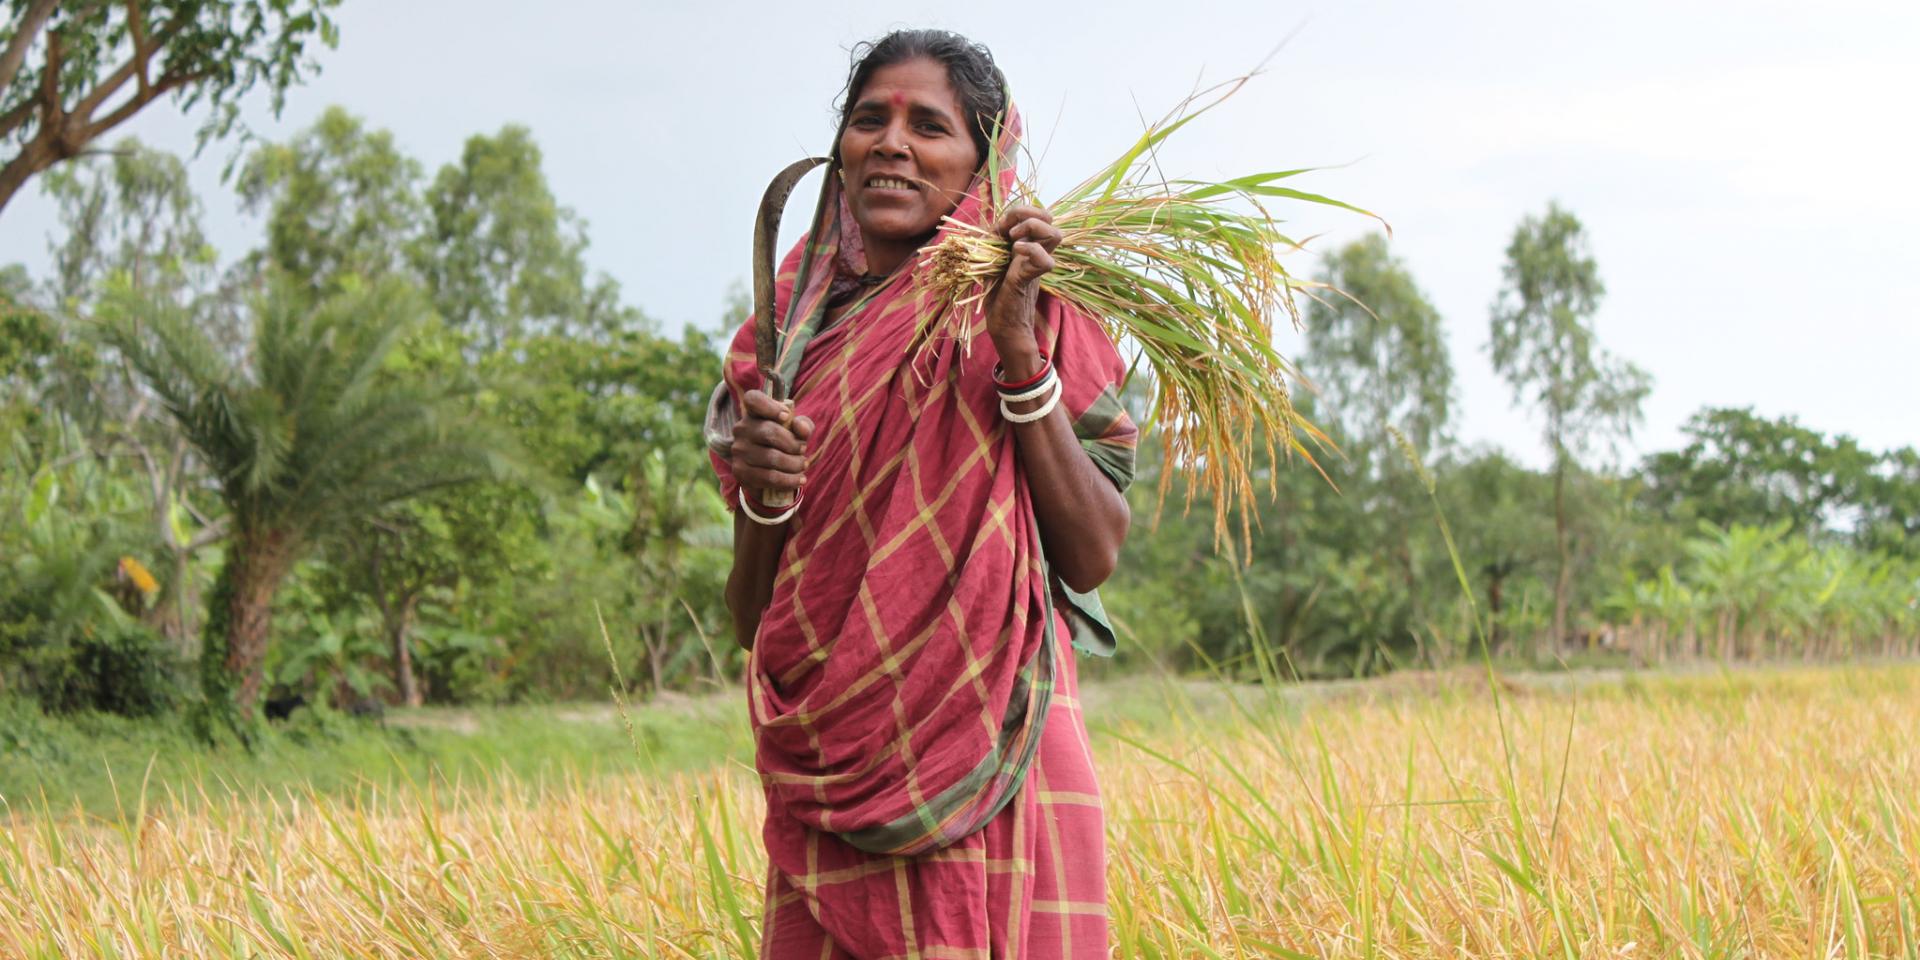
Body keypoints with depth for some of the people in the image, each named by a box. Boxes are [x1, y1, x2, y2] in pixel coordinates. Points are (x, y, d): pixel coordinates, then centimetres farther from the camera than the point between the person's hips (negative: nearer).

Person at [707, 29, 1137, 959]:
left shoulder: (1032, 308, 2)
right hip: (829, 773, 3)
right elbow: (750, 621, 11)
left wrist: (1020, 352, -14)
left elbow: (1093, 557, -8)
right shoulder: (793, 329, 10)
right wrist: (760, 494, -9)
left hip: (993, 764, -2)